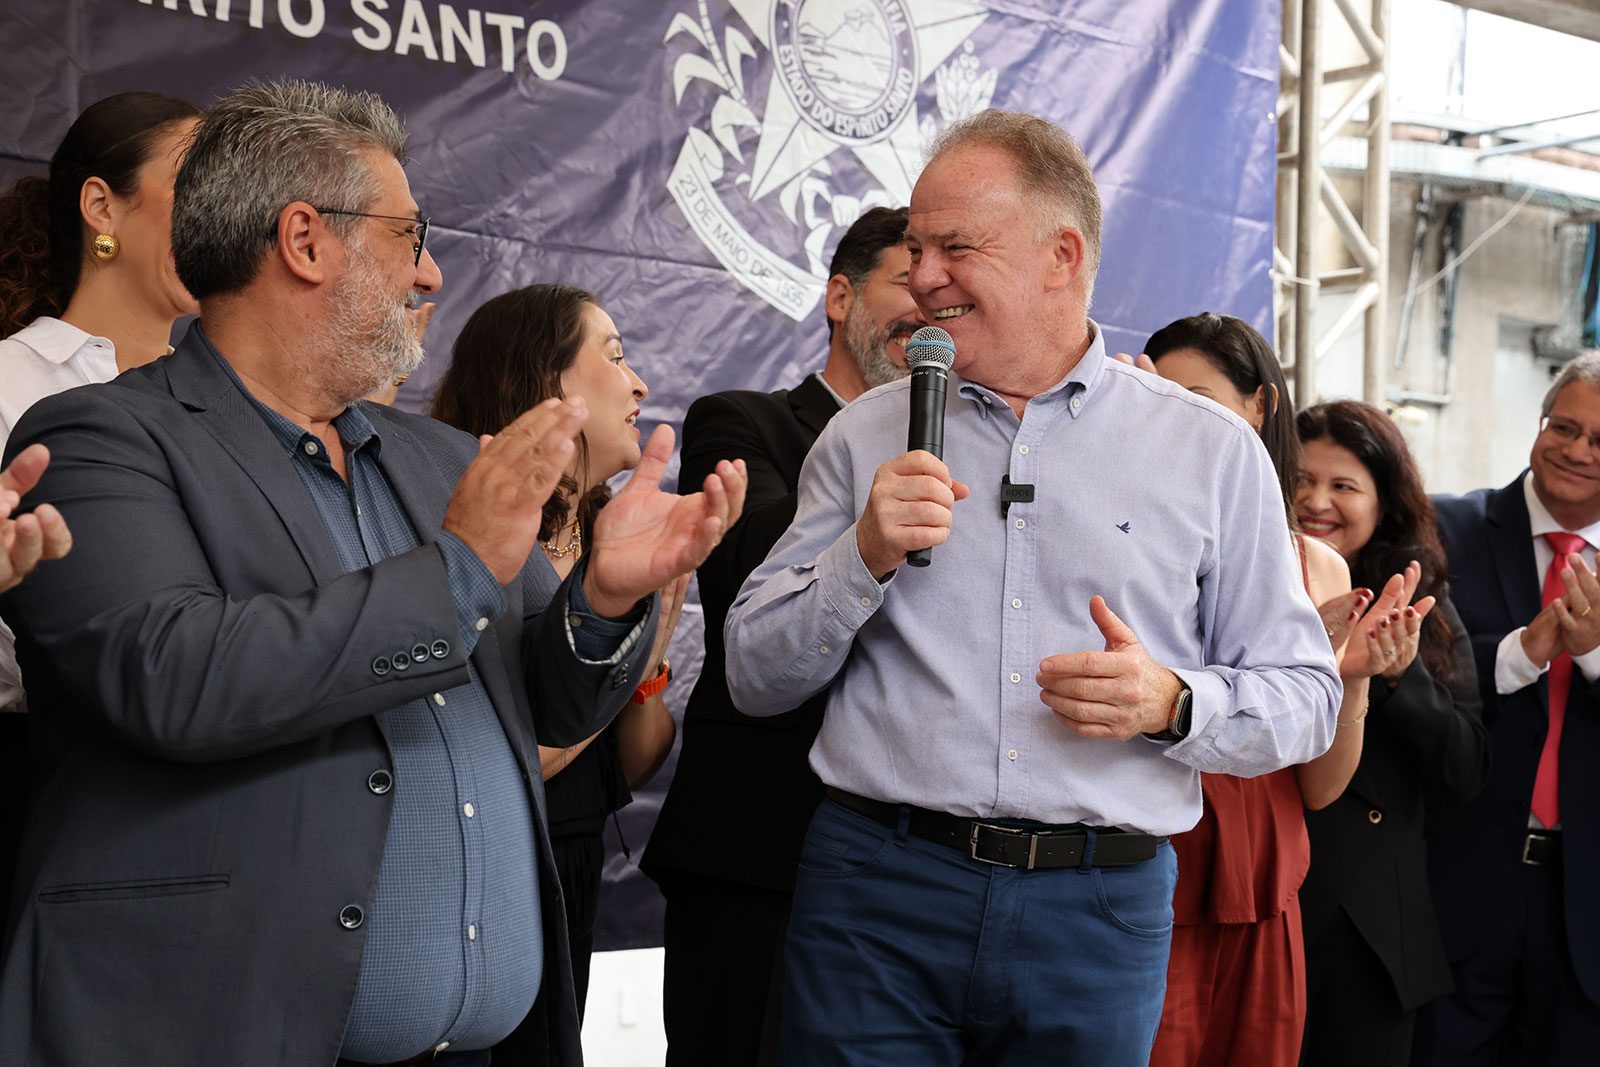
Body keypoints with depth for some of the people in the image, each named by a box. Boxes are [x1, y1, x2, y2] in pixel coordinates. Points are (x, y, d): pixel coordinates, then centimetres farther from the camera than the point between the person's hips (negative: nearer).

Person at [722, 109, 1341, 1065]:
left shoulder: (1213, 452, 4)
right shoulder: (867, 435, 8)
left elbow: (1306, 698, 4)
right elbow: (756, 679, 6)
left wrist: (1172, 705, -14)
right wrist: (866, 555, -9)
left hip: (1099, 908, 0)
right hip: (878, 883, 1)